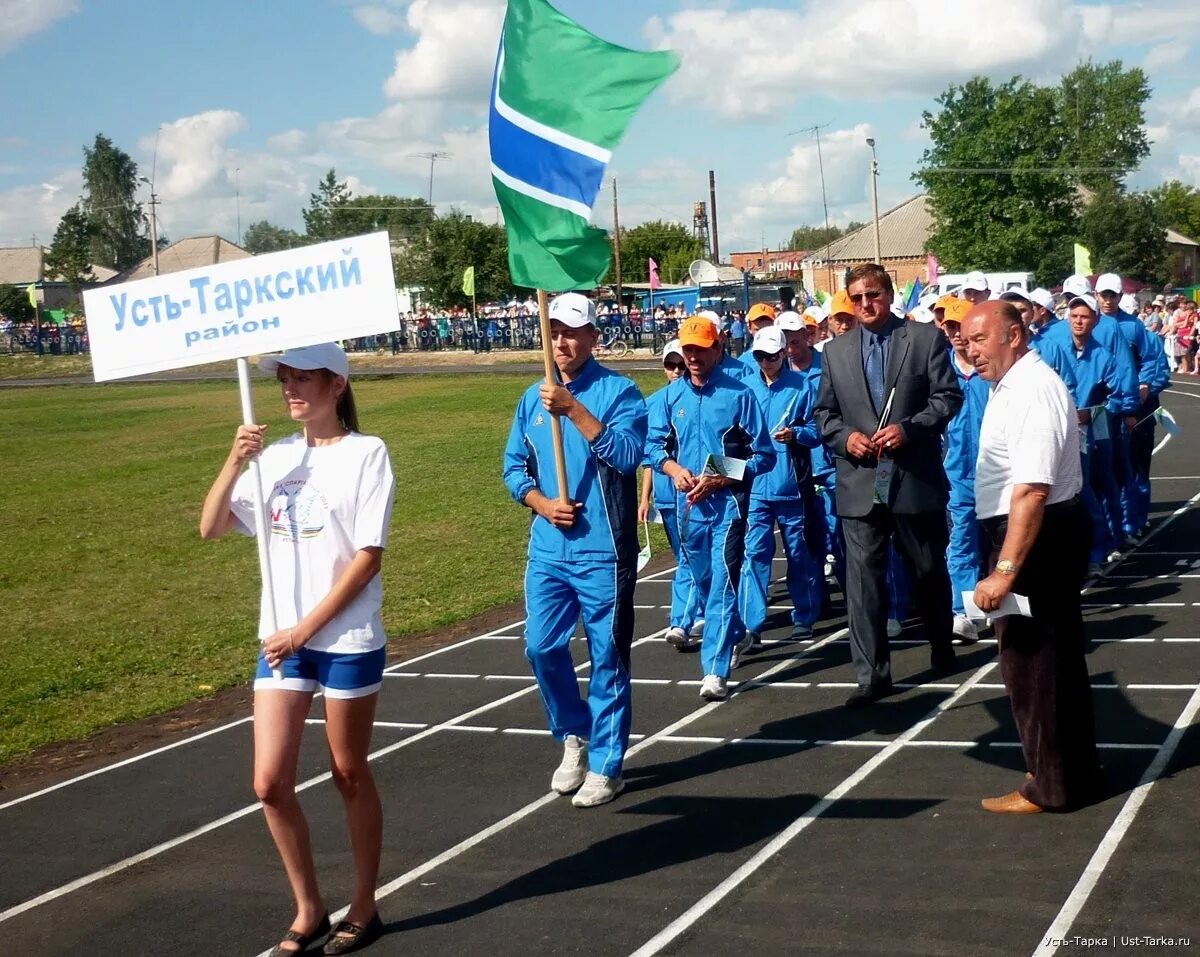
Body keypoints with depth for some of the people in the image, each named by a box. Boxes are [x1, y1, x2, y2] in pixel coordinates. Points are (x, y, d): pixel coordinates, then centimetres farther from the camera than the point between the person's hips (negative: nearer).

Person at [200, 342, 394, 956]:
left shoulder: (367, 453, -7)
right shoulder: (274, 456, 8)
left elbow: (368, 557, -11)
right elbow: (210, 529, 4)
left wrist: (306, 628, -13)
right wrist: (234, 461, -10)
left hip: (348, 640, -4)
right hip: (281, 639, 5)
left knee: (350, 775, 8)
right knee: (271, 783, 1)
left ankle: (364, 908, 25)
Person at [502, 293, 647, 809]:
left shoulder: (618, 392, -7)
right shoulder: (533, 397, 9)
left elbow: (627, 453, -22)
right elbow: (514, 465, 13)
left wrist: (573, 409, -27)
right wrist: (542, 504, -5)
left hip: (602, 552, -5)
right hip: (547, 549, 5)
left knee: (607, 656, 3)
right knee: (542, 647, 5)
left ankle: (605, 765, 14)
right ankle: (574, 735, 29)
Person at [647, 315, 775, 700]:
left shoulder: (738, 394, -8)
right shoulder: (672, 395, 3)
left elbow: (763, 455, -6)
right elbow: (654, 444, 9)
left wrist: (720, 480, -17)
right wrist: (674, 469, -11)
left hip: (727, 501, -5)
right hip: (688, 504, 5)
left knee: (723, 582, -10)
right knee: (704, 580, 18)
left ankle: (716, 669, -10)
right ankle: (732, 635, 42)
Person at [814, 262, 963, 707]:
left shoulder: (926, 339, 0)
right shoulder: (836, 351, 9)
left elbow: (948, 396, -4)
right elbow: (824, 413, 12)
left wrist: (908, 428, -18)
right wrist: (845, 436, -9)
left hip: (916, 478, -1)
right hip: (860, 482, 2)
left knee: (929, 570, 15)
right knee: (864, 579, -2)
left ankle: (941, 646, 39)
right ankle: (872, 674, 3)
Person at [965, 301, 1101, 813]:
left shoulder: (1032, 390, -22)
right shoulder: (1013, 385, 10)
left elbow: (1031, 490, -30)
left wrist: (1004, 570, -32)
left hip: (1039, 537, -10)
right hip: (1048, 534, 10)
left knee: (1030, 658, 0)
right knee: (1058, 654, 20)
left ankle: (1051, 786, 13)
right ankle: (1075, 766, 35)